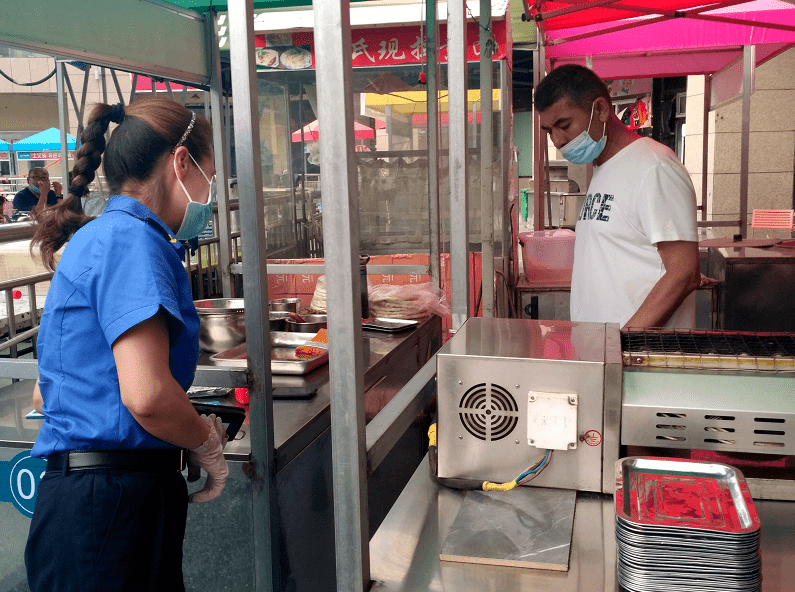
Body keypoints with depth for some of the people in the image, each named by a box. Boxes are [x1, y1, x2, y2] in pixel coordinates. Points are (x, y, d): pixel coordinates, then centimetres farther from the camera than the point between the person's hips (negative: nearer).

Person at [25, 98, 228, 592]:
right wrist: (208, 443, -3)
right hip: (110, 508, -9)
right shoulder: (132, 238, -13)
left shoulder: (97, 239, 16)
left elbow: (47, 394, 20)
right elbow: (146, 395, -25)